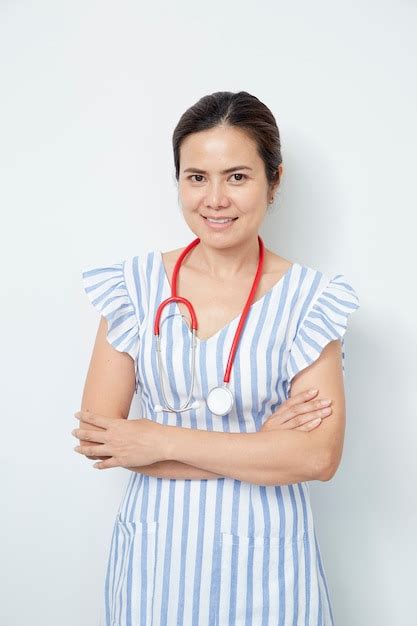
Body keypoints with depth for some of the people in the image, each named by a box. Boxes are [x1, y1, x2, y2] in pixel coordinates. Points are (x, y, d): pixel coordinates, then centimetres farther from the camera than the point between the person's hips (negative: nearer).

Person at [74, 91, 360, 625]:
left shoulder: (309, 299, -9)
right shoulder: (136, 284, -4)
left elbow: (319, 456, -16)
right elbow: (96, 436, -10)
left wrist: (164, 442, -17)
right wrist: (256, 449, -16)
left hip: (263, 559, -1)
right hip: (153, 552, 2)